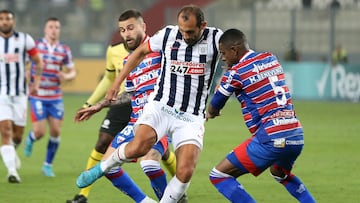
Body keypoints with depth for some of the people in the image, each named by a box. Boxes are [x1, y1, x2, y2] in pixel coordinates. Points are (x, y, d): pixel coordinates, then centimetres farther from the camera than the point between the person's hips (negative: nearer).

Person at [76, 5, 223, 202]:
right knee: (137, 148, -26)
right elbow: (141, 52, 14)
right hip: (160, 107, 0)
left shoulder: (216, 39, -8)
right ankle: (103, 167, 3)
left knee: (185, 171, -17)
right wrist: (117, 83, 14)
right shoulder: (168, 34, -3)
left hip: (191, 118, 0)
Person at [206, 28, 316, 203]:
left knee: (218, 175, -3)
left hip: (271, 139, -8)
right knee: (280, 173, 38)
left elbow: (214, 108, 9)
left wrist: (210, 112, 33)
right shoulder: (271, 58, 13)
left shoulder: (236, 73, -5)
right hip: (297, 136, 8)